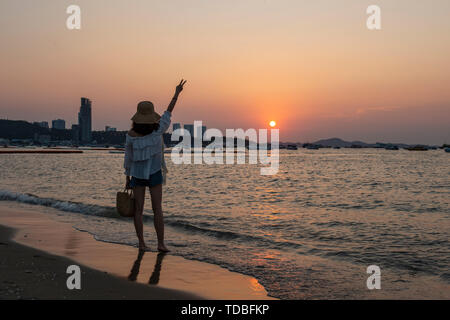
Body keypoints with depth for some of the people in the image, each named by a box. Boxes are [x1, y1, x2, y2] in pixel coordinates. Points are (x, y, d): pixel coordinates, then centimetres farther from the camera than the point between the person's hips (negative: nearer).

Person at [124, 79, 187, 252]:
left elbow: (128, 158, -4)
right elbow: (168, 112, -1)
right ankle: (161, 243, -2)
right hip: (154, 174, -1)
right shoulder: (158, 131, -14)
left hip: (137, 174, 1)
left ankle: (141, 243, 4)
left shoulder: (131, 136, -11)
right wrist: (176, 93, 9)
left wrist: (127, 179, 7)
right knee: (157, 210, 1)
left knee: (138, 210, 6)